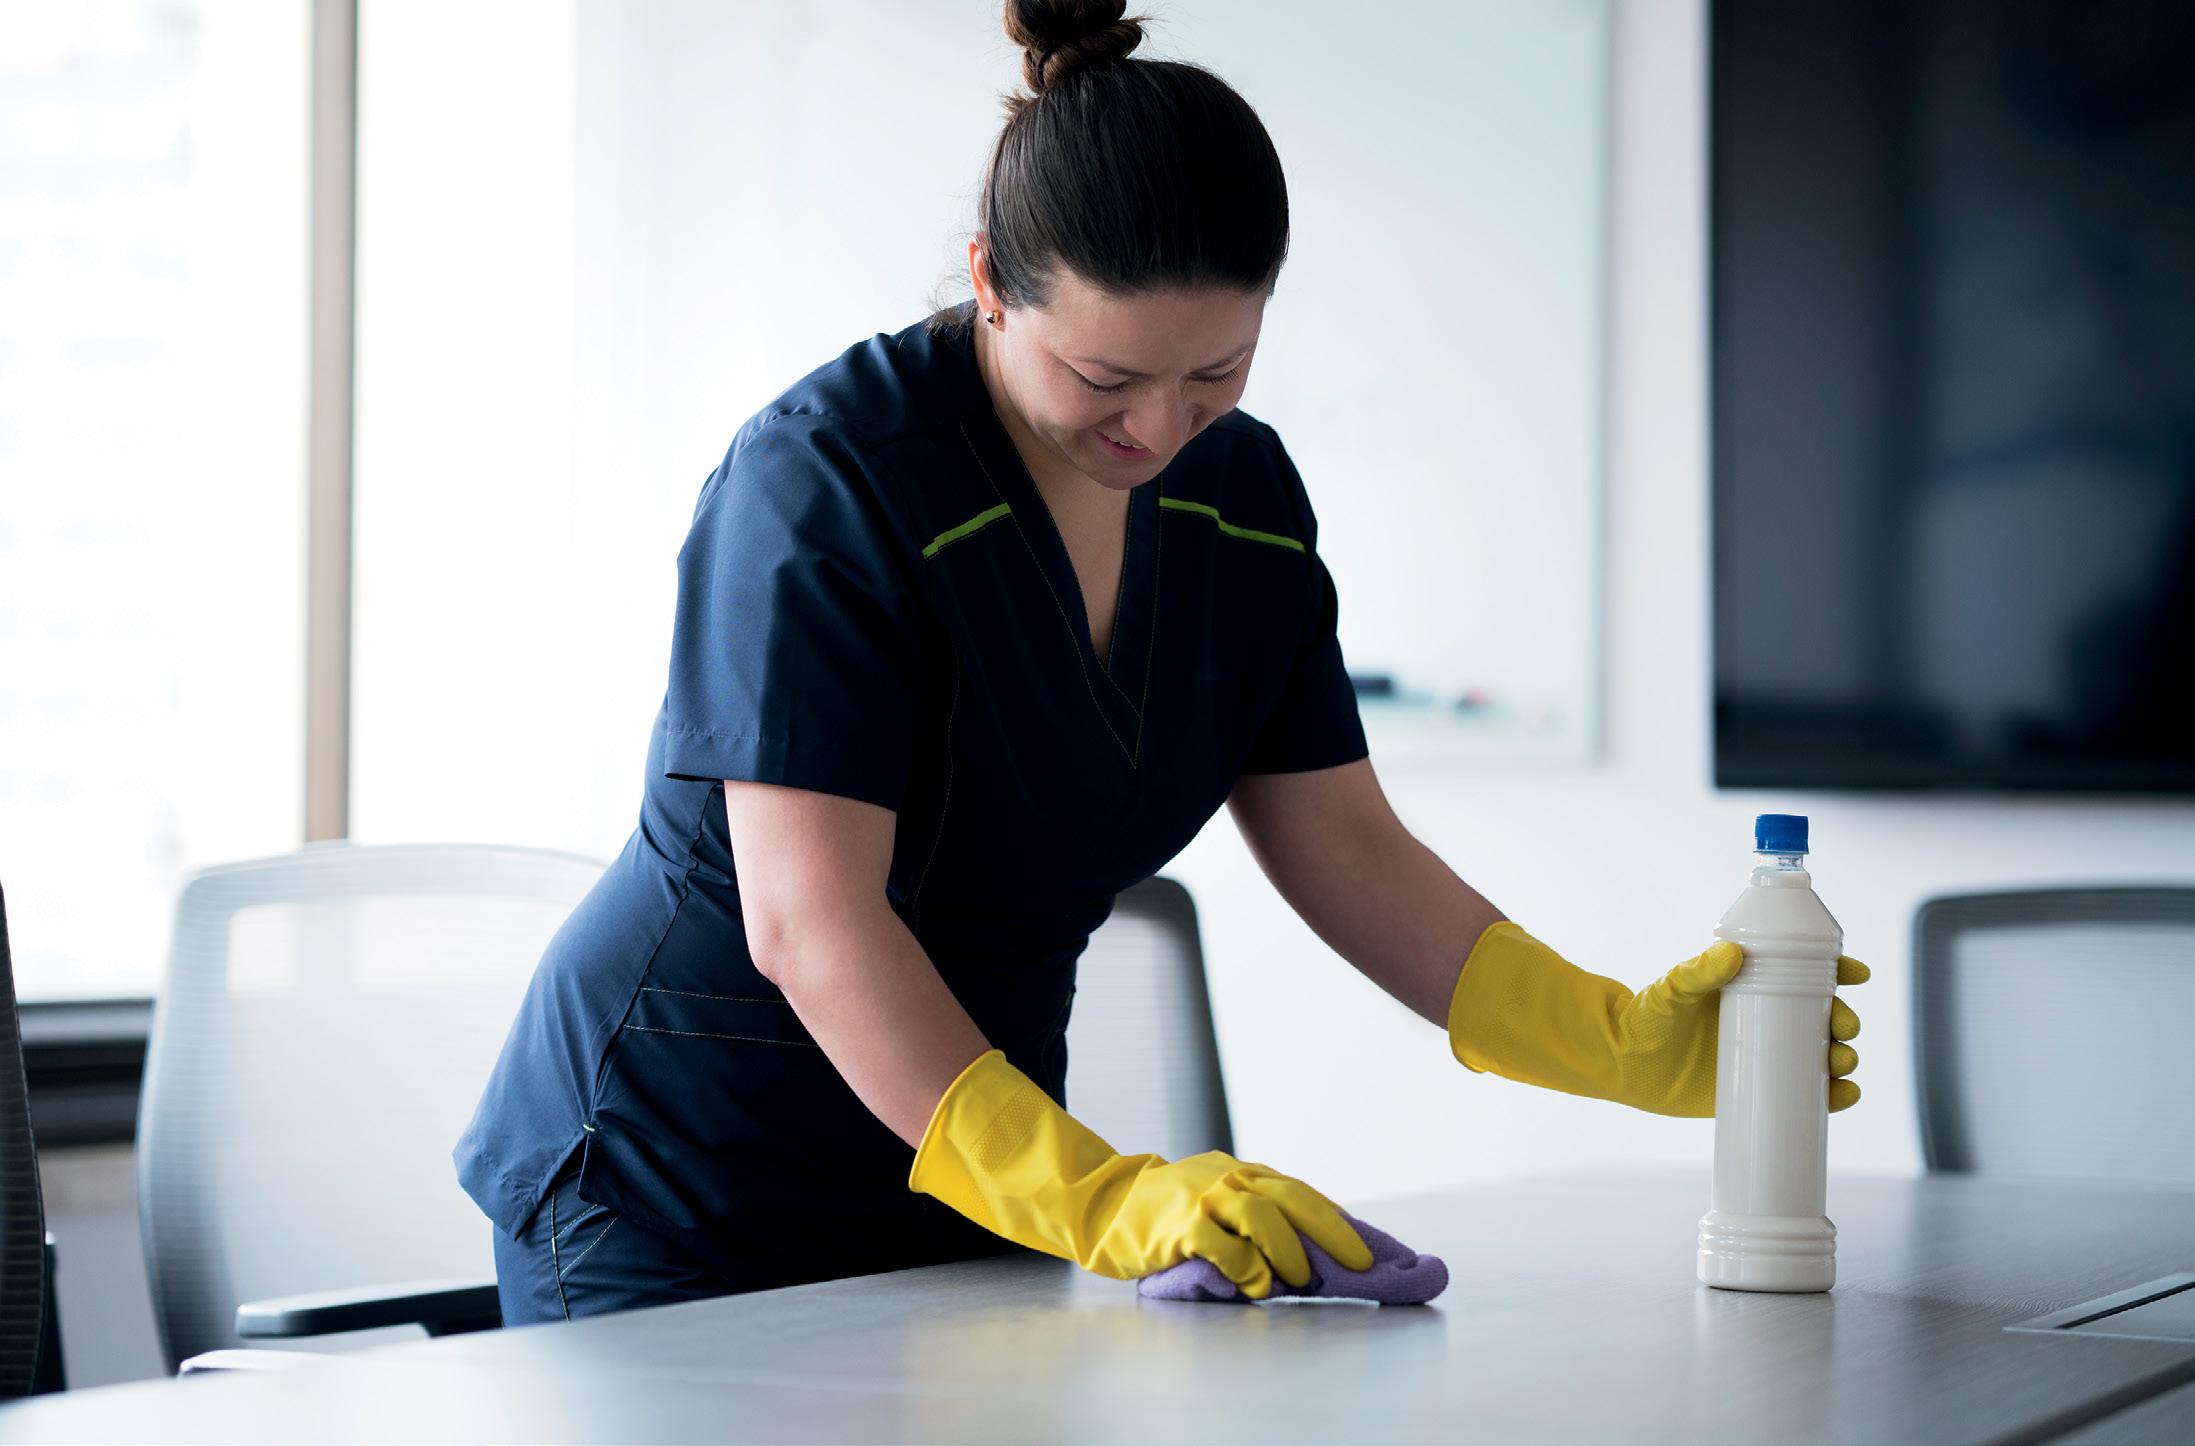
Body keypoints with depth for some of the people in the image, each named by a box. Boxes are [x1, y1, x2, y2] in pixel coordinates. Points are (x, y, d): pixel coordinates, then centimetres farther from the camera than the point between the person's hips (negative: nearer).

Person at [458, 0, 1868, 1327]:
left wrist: (1633, 1040, -12)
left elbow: (1342, 848, 2)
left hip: (969, 1184, 6)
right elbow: (808, 921, -29)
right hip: (672, 1193, -6)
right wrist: (1097, 1195, -38)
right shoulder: (827, 478, -22)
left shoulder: (1241, 496, 0)